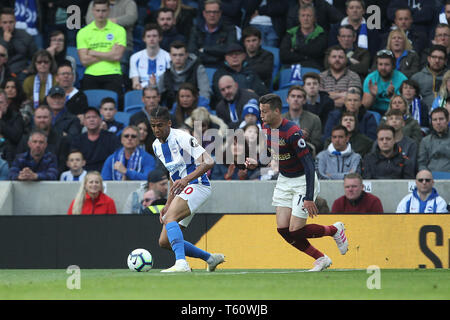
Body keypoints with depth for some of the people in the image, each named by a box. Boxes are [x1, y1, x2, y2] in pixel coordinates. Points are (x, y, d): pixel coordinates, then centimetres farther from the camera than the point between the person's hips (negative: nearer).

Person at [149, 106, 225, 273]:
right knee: (164, 241, 5)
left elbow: (208, 162, -22)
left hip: (197, 185, -9)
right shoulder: (157, 146, 13)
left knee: (169, 218, -33)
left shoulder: (182, 138, -14)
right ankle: (211, 258, 19)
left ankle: (181, 263, -44)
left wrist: (186, 179, -35)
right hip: (182, 190, 9)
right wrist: (168, 204, 18)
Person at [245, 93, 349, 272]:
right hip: (284, 180, 8)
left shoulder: (292, 132, -27)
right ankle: (321, 259, 15)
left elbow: (309, 165, -27)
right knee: (283, 230, -1)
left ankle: (335, 230, 15)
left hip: (303, 181, -8)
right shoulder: (266, 128, -2)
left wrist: (309, 198, -30)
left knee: (295, 231, -11)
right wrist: (257, 163, -3)